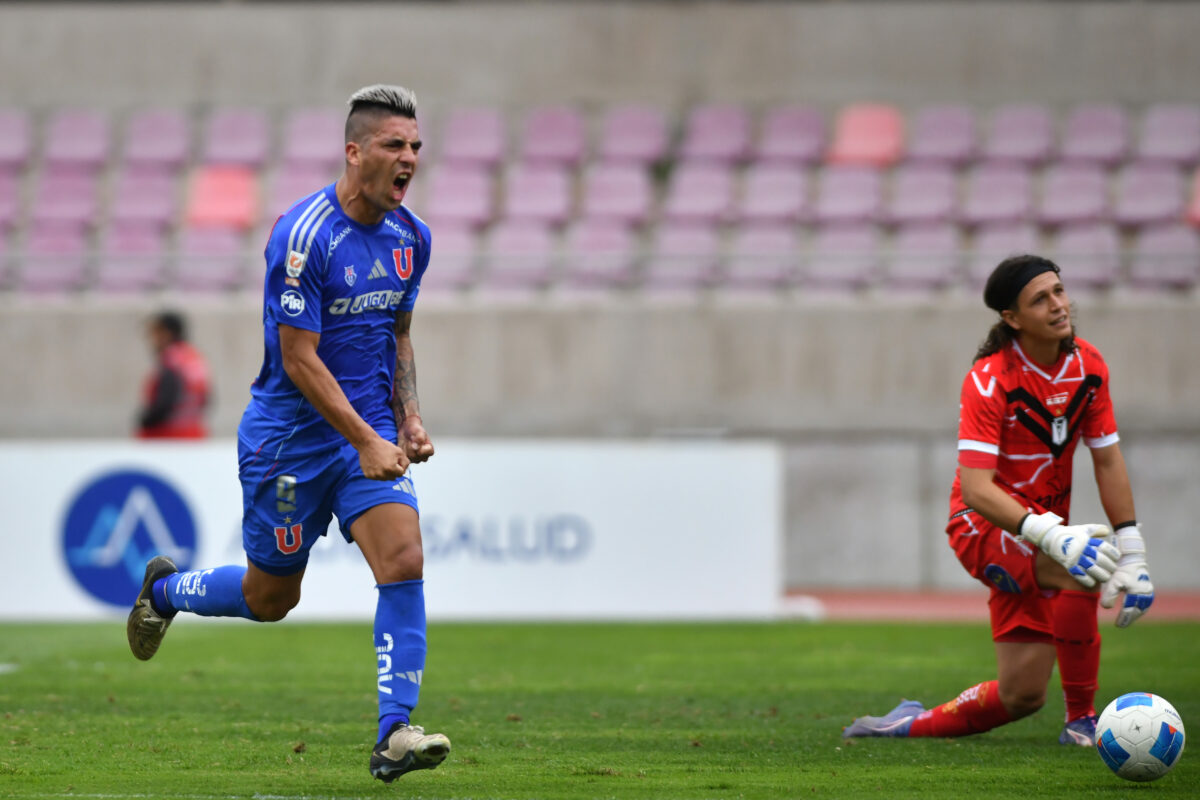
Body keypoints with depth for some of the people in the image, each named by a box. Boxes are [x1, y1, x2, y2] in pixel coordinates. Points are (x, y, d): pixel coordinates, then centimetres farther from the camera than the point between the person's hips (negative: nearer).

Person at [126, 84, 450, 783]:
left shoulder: (412, 236, 3)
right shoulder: (304, 235, -20)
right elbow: (299, 359, -20)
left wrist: (410, 421, 5)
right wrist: (366, 441, -23)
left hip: (371, 430, 5)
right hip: (290, 434, -5)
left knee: (404, 560, -16)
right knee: (270, 598, 8)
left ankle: (395, 736, -15)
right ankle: (165, 588, 40)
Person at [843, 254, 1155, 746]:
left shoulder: (1088, 365, -3)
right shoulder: (989, 379, -21)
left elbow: (1107, 461, 4)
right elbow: (975, 488, -29)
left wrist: (1132, 553, -4)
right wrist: (1050, 535, -42)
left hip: (1042, 527, 6)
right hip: (984, 525, -6)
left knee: (1021, 695, 2)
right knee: (1076, 570, -36)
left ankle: (914, 724, 26)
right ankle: (1082, 721, -25)